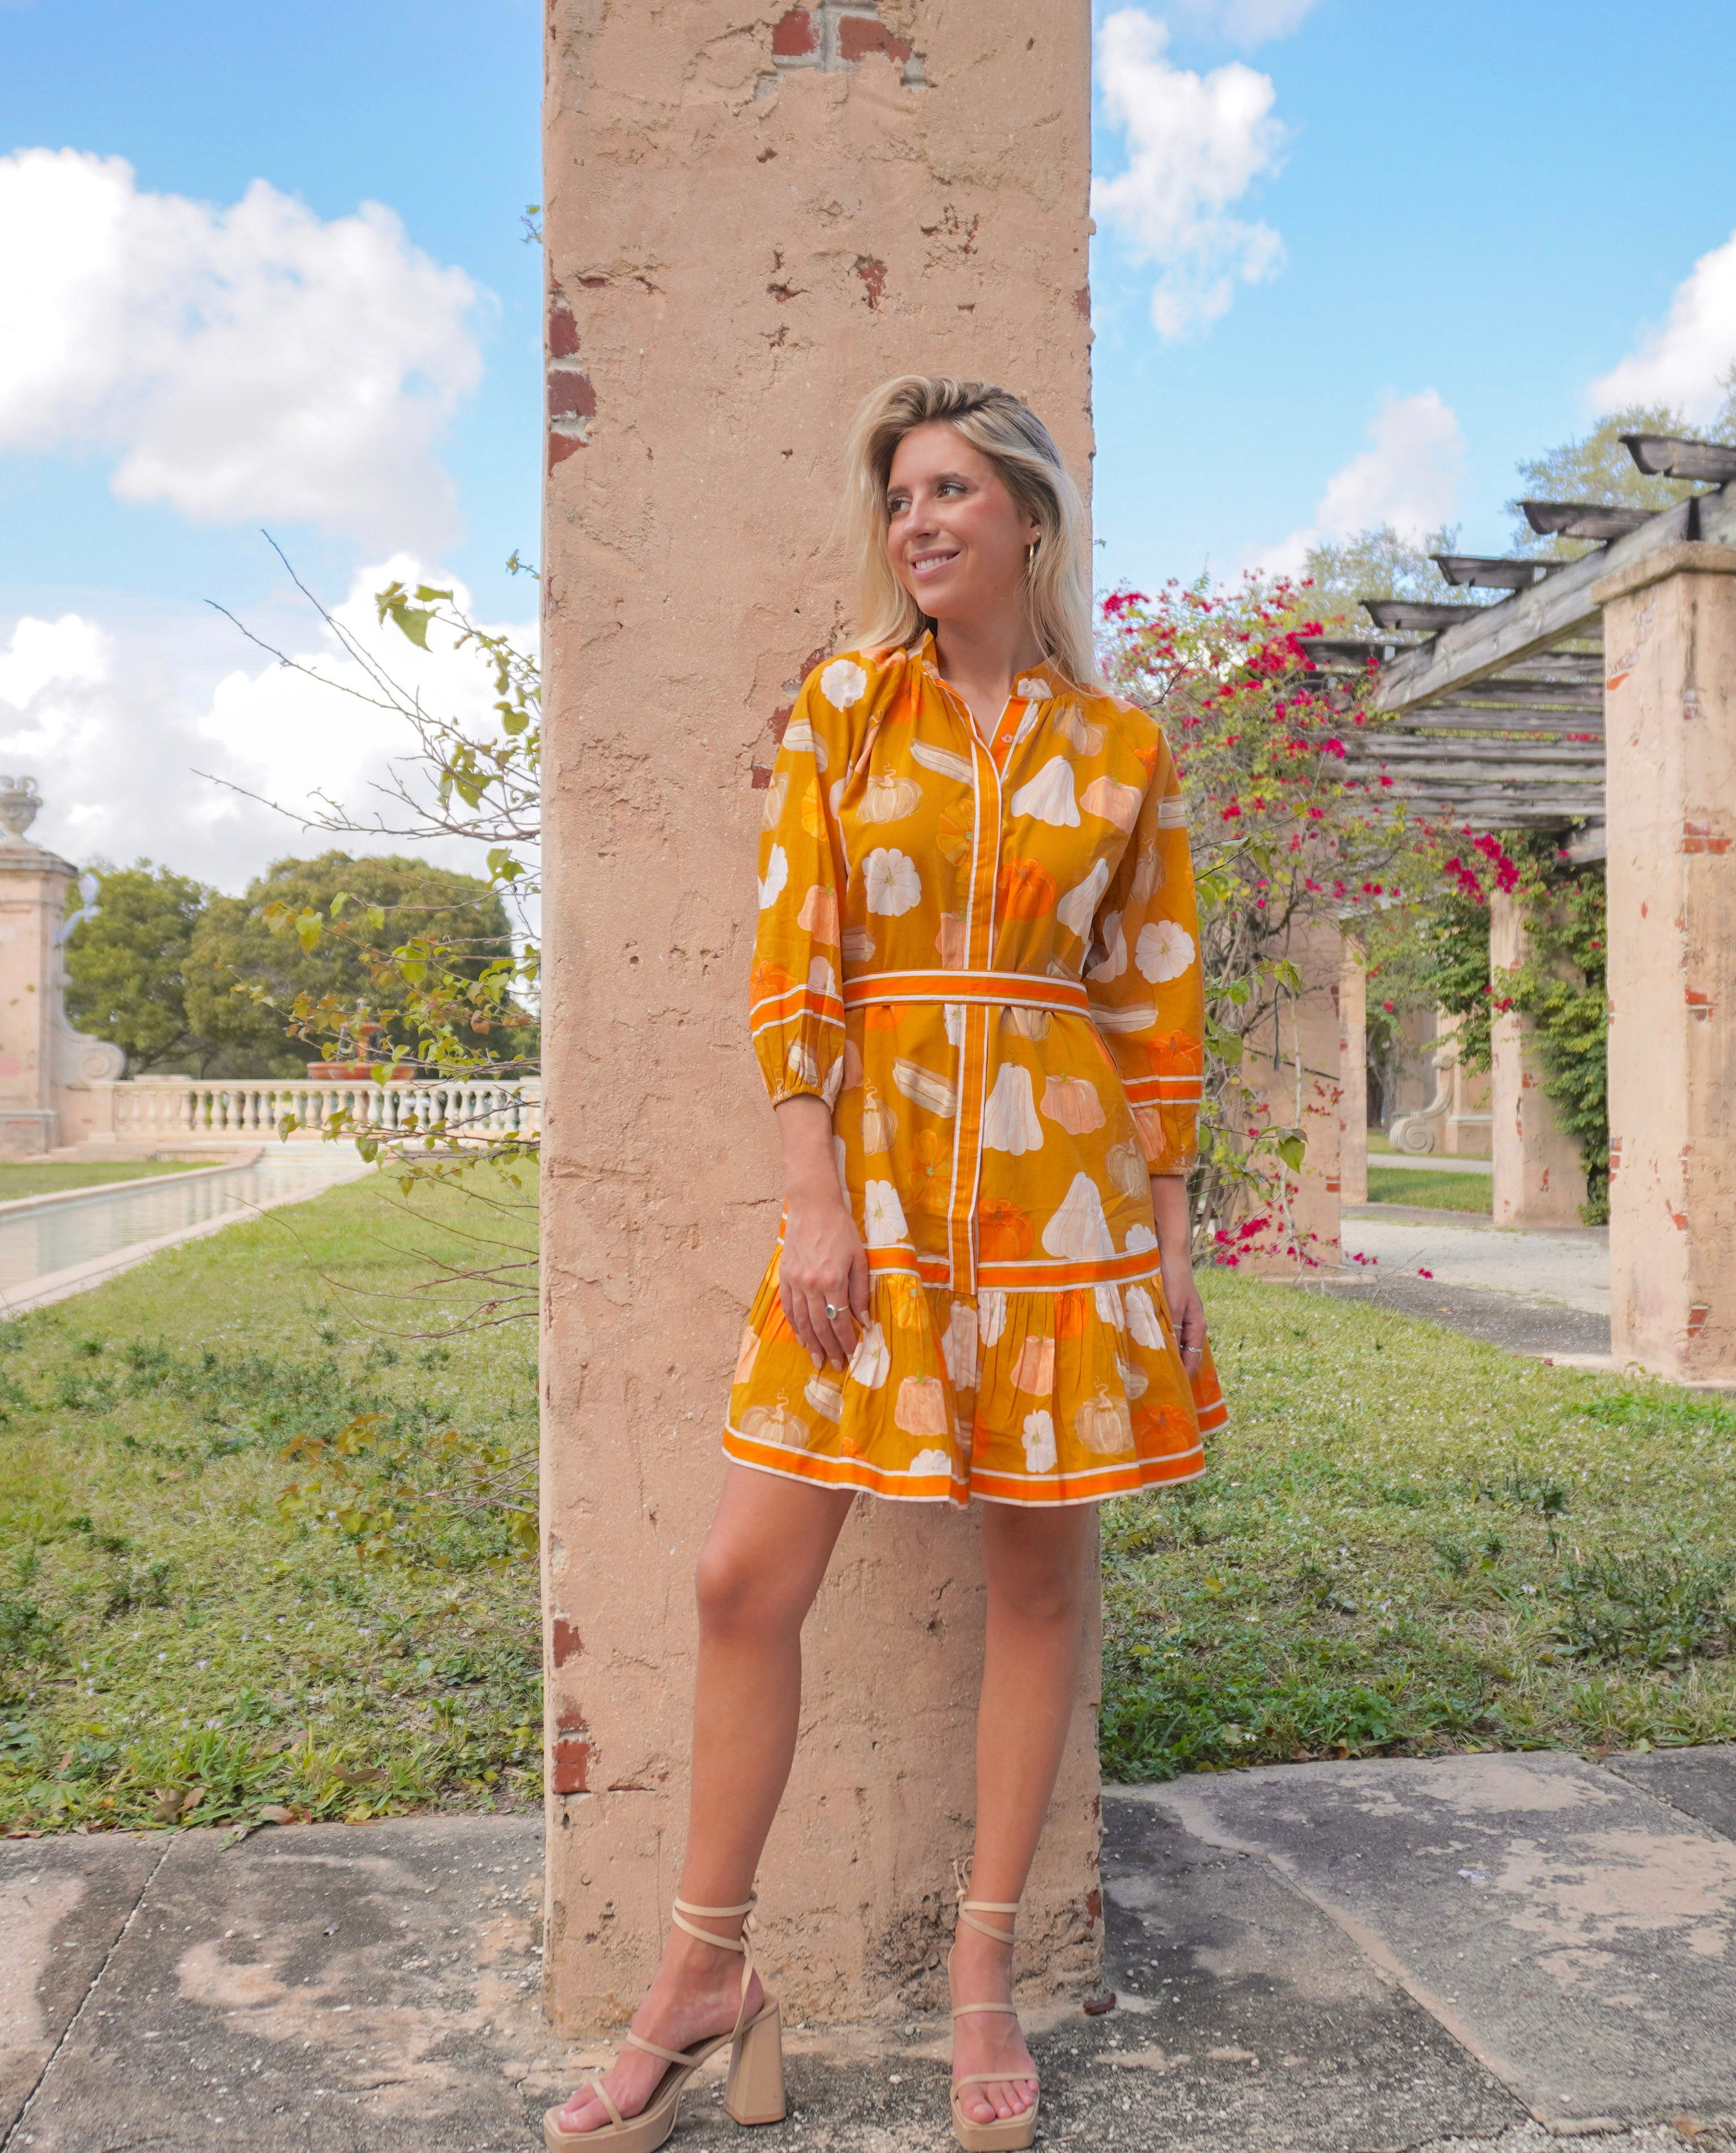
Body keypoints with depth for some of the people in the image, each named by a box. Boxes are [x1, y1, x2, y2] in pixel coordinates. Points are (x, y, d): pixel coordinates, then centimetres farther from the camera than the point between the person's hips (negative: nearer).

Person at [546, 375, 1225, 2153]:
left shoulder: (1122, 750, 7)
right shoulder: (841, 707, 6)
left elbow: (1158, 1007, 8)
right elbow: (793, 964, -1)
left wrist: (1169, 1239, 4)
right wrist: (815, 1197, -9)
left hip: (1064, 1190, 1)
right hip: (873, 1182, 0)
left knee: (1039, 1580, 7)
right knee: (747, 1579, -1)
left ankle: (984, 1971, 25)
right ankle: (706, 1975, 18)